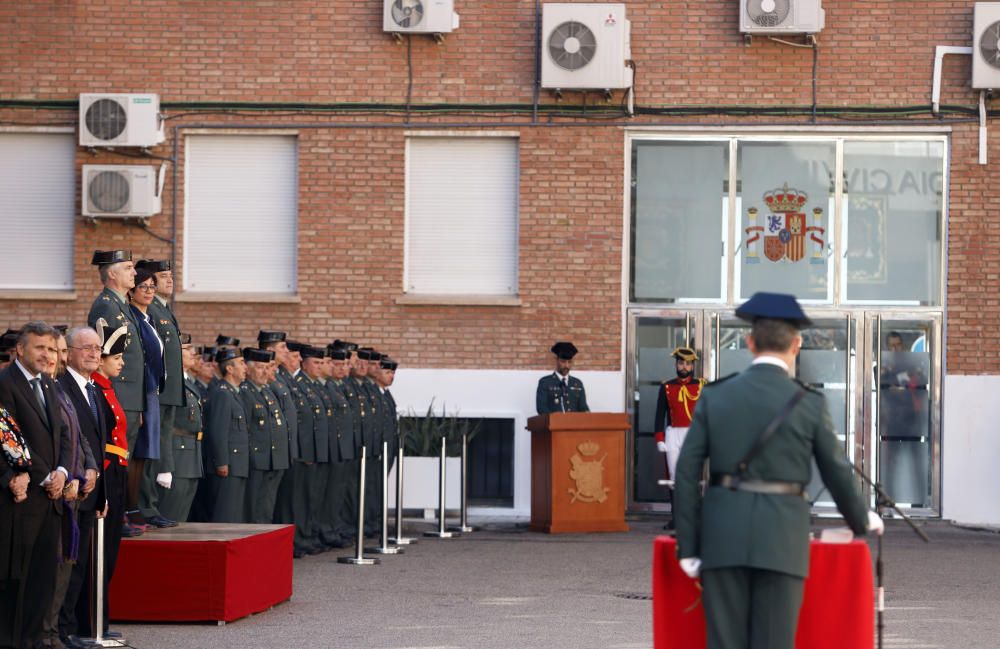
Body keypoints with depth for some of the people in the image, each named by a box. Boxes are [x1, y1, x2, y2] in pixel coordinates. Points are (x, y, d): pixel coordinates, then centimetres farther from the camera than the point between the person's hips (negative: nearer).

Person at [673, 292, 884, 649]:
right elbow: (837, 473, 7)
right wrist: (862, 520, 26)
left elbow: (686, 473, 0)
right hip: (781, 538, -1)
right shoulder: (809, 403, 0)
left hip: (722, 537, 2)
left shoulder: (714, 396, 4)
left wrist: (687, 547, 3)